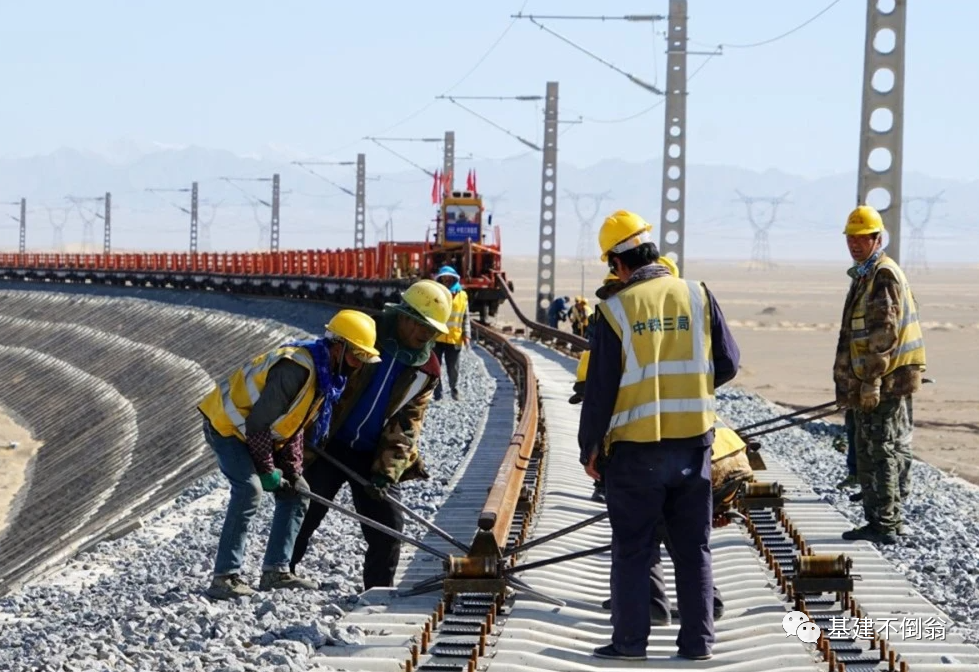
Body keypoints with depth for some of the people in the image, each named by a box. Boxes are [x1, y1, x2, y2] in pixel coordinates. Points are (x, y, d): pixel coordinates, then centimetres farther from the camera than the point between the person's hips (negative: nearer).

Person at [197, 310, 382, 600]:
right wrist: (267, 470, -20)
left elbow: (296, 425, 7)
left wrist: (293, 472, -1)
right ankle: (225, 576, -26)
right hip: (226, 423, -10)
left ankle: (276, 570, 11)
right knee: (250, 489, -26)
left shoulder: (327, 373, 0)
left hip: (258, 433, 10)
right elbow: (257, 424, -28)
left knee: (295, 494, 7)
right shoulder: (296, 369, -31)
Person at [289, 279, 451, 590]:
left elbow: (407, 424, -4)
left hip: (373, 456, 3)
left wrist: (387, 470, -15)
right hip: (328, 447, -3)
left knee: (389, 530, -1)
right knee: (301, 518, 4)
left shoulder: (427, 370, 0)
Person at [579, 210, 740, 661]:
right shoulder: (697, 297, -2)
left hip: (636, 446, -3)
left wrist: (589, 447, 4)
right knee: (692, 546, 11)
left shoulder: (616, 310, -9)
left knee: (633, 548, 7)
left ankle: (630, 641, 9)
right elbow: (727, 364, 3)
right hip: (693, 439, 3)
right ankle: (697, 640, 12)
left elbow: (600, 388, -7)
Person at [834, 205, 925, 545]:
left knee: (881, 453, -8)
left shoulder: (884, 276, -14)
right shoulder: (864, 275, 19)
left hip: (885, 382, -11)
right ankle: (879, 522, 19)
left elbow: (884, 334, -21)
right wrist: (851, 383, 26)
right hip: (870, 382, 11)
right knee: (868, 453, 13)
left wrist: (871, 381, -23)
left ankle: (884, 525, -7)